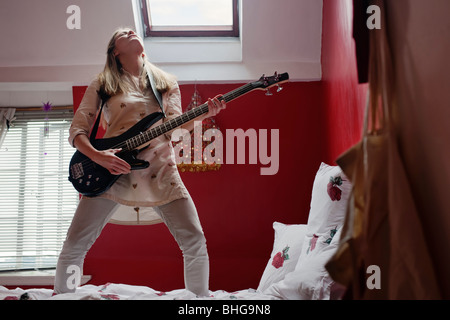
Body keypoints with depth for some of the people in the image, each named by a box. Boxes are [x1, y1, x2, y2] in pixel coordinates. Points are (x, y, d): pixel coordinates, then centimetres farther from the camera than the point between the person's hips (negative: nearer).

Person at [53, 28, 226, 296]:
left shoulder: (166, 83, 18)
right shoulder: (101, 86, 12)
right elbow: (77, 131, 7)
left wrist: (204, 113, -14)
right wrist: (98, 156, -13)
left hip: (159, 171, 1)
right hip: (111, 171, 0)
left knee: (195, 243, -8)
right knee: (75, 244, -6)